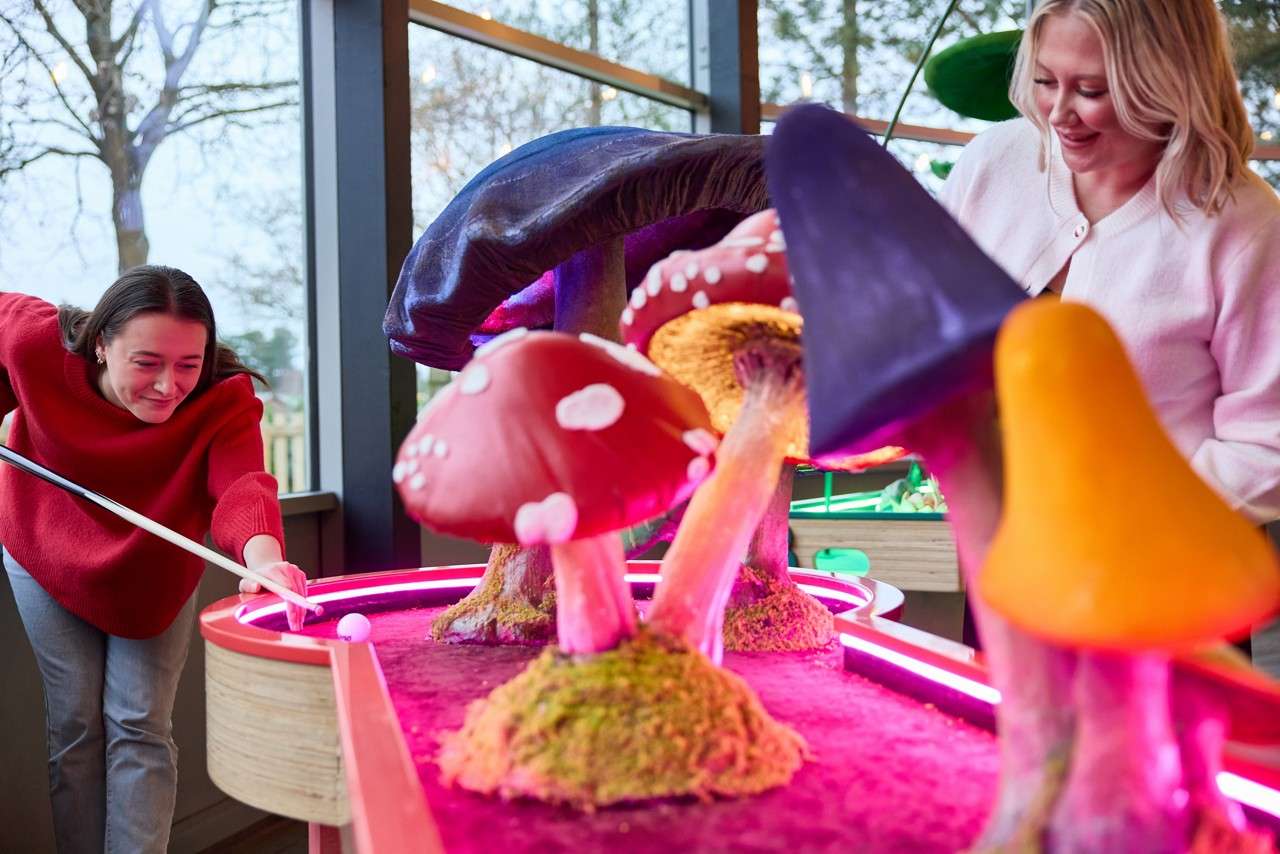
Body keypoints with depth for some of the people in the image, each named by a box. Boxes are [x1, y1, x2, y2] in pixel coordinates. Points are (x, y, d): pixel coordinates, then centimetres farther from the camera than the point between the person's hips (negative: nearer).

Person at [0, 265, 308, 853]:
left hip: (155, 573, 0)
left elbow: (240, 483, -48)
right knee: (75, 720, 4)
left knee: (139, 723, -3)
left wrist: (262, 552, -69)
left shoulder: (227, 402, -33)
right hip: (48, 556, 1)